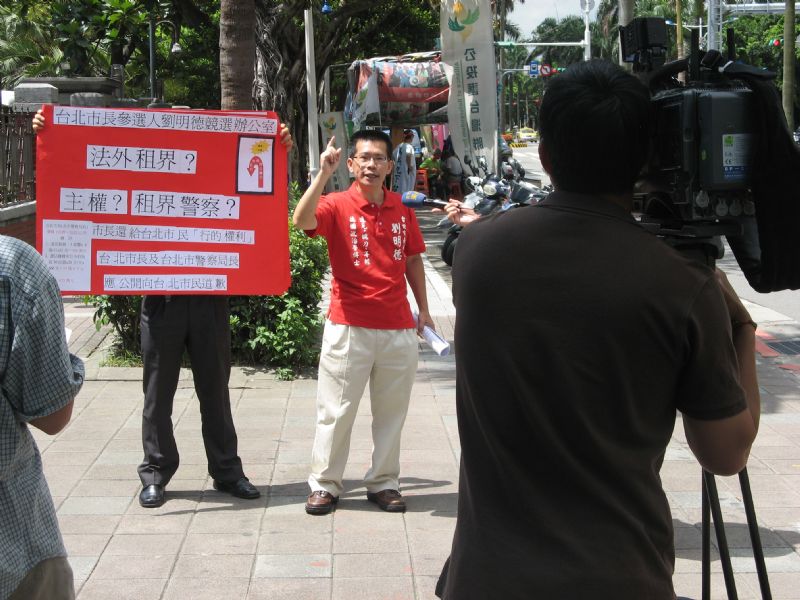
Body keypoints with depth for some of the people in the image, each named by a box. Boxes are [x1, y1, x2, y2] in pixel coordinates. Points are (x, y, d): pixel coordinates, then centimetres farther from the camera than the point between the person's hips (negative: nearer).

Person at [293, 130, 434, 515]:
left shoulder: (401, 209, 8)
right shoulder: (338, 206, -5)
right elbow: (302, 221, -26)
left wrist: (423, 309, 15)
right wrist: (323, 174, -31)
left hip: (398, 328, 4)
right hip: (349, 327, -4)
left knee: (391, 411, 11)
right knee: (336, 410, 3)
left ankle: (383, 483, 23)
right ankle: (324, 484, 15)